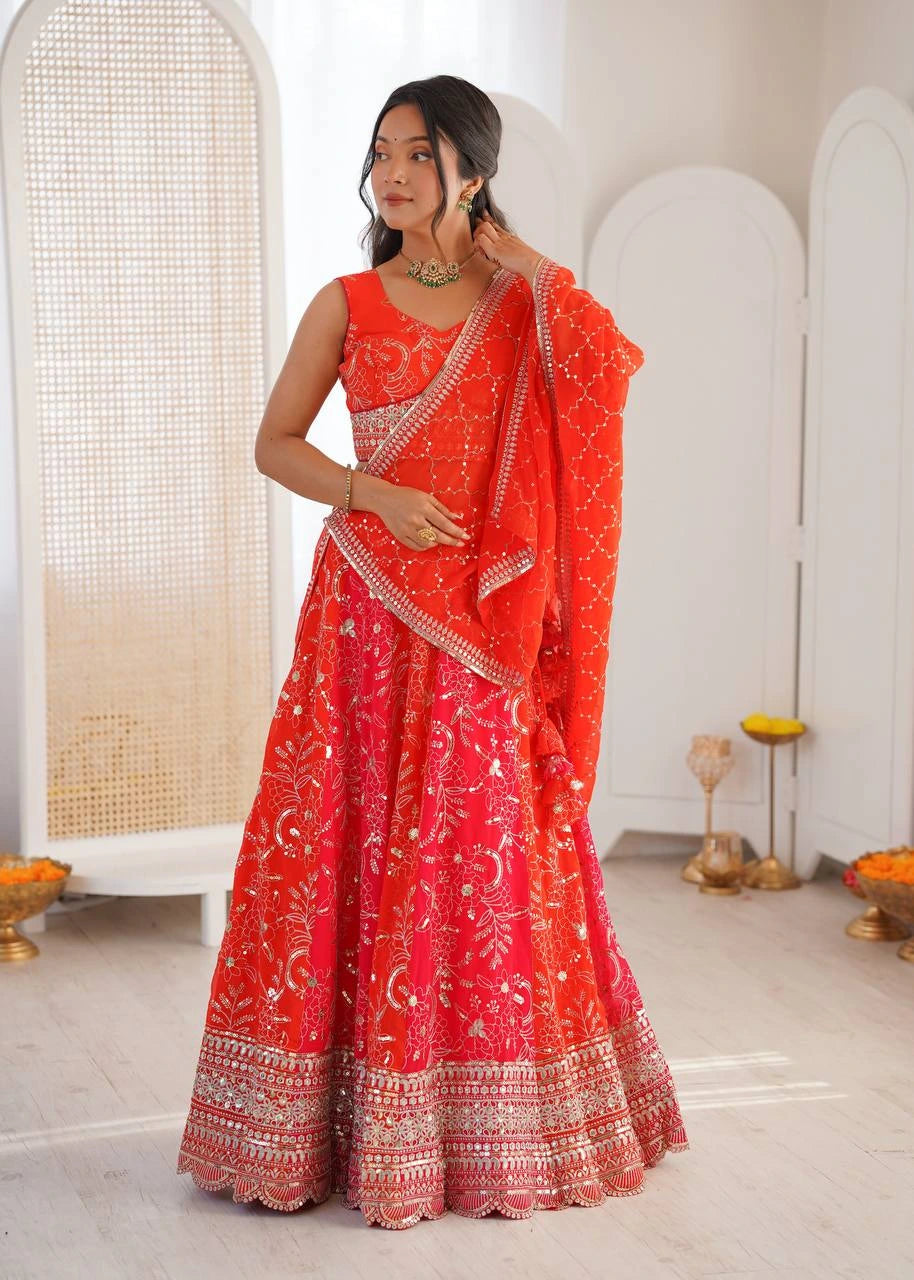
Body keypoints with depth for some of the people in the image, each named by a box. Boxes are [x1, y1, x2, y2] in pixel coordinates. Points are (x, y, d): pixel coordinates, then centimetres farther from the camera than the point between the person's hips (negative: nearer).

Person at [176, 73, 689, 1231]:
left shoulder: (524, 302, 6)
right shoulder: (348, 303, 5)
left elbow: (616, 373, -10)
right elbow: (274, 442, 6)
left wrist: (532, 267, -5)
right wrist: (373, 496, -9)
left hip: (487, 617, 0)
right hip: (369, 604, 0)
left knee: (488, 848, 3)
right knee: (349, 845, 0)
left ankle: (492, 1123, 16)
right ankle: (344, 1120, 12)